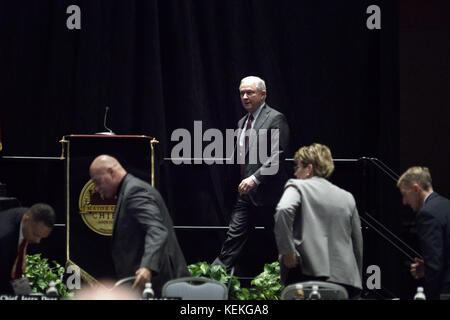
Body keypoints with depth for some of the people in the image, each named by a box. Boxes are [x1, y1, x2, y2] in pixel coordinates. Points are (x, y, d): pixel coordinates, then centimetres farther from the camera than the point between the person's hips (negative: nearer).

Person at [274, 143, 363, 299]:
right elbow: (358, 245, 18)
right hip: (345, 278, 4)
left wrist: (287, 251, -12)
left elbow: (283, 211, -18)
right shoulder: (347, 197, 19)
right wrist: (357, 283, 23)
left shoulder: (297, 187, 5)